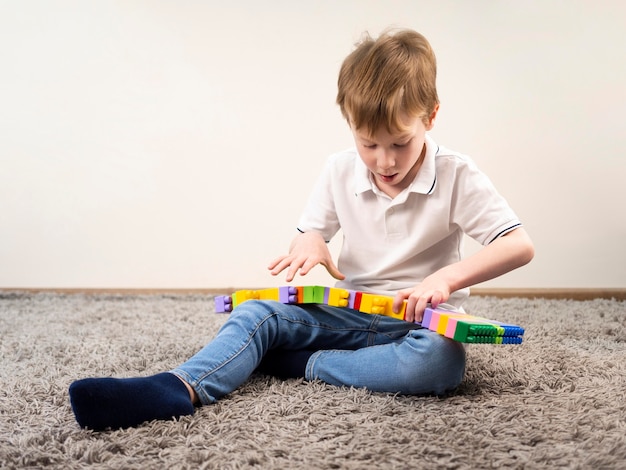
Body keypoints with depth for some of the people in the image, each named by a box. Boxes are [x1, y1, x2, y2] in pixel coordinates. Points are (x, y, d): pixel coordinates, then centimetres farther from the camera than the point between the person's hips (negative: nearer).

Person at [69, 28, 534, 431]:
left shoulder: (457, 176, -11)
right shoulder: (340, 171, 1)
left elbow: (521, 246, -17)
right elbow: (310, 230, 13)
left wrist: (448, 277, -32)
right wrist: (310, 241, -14)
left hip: (420, 320, -3)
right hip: (347, 312, 3)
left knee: (443, 360, -38)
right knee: (259, 314, -18)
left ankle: (300, 363, -27)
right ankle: (179, 388, -42)